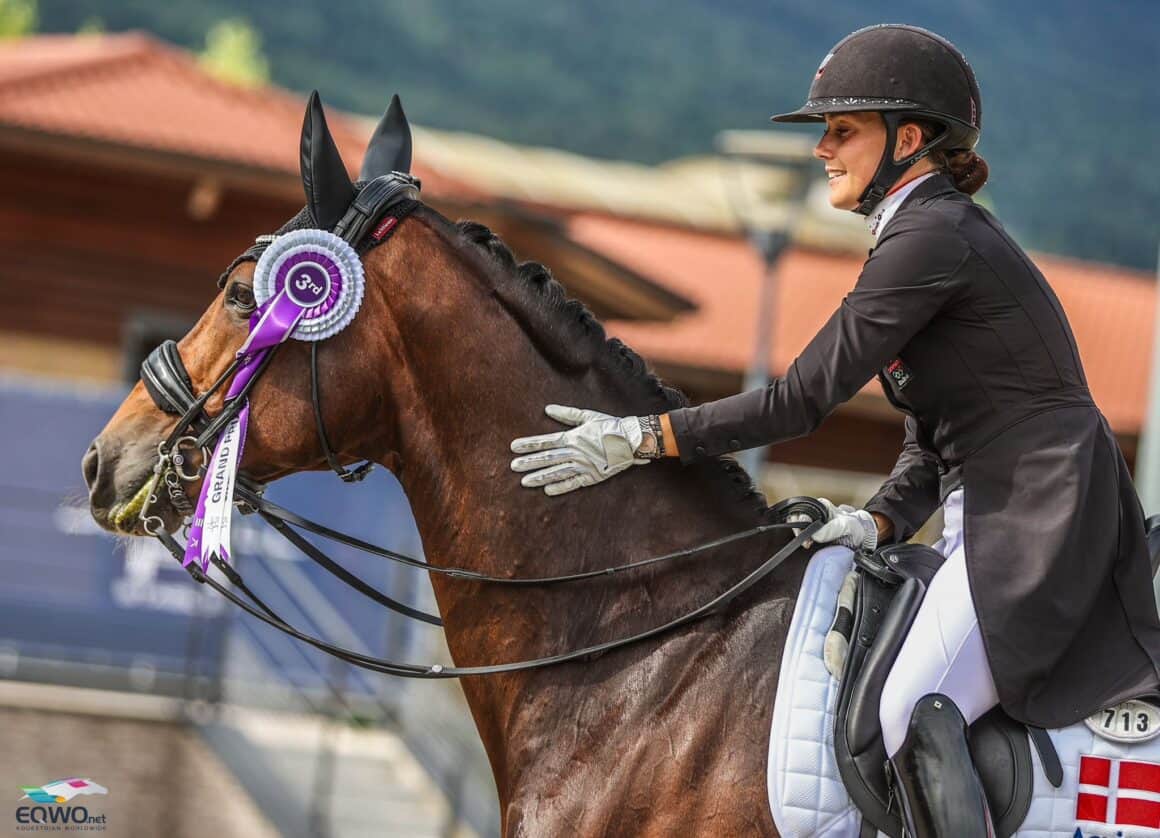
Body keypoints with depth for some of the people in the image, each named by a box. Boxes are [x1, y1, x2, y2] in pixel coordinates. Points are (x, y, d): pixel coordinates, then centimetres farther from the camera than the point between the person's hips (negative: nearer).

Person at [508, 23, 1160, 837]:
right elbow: (933, 440, 20)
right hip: (996, 522, 11)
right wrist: (881, 520, 2)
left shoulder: (931, 237, -14)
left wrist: (640, 438, -14)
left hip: (1038, 519, -11)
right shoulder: (941, 231, 18)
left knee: (914, 720, -24)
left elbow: (805, 397, -17)